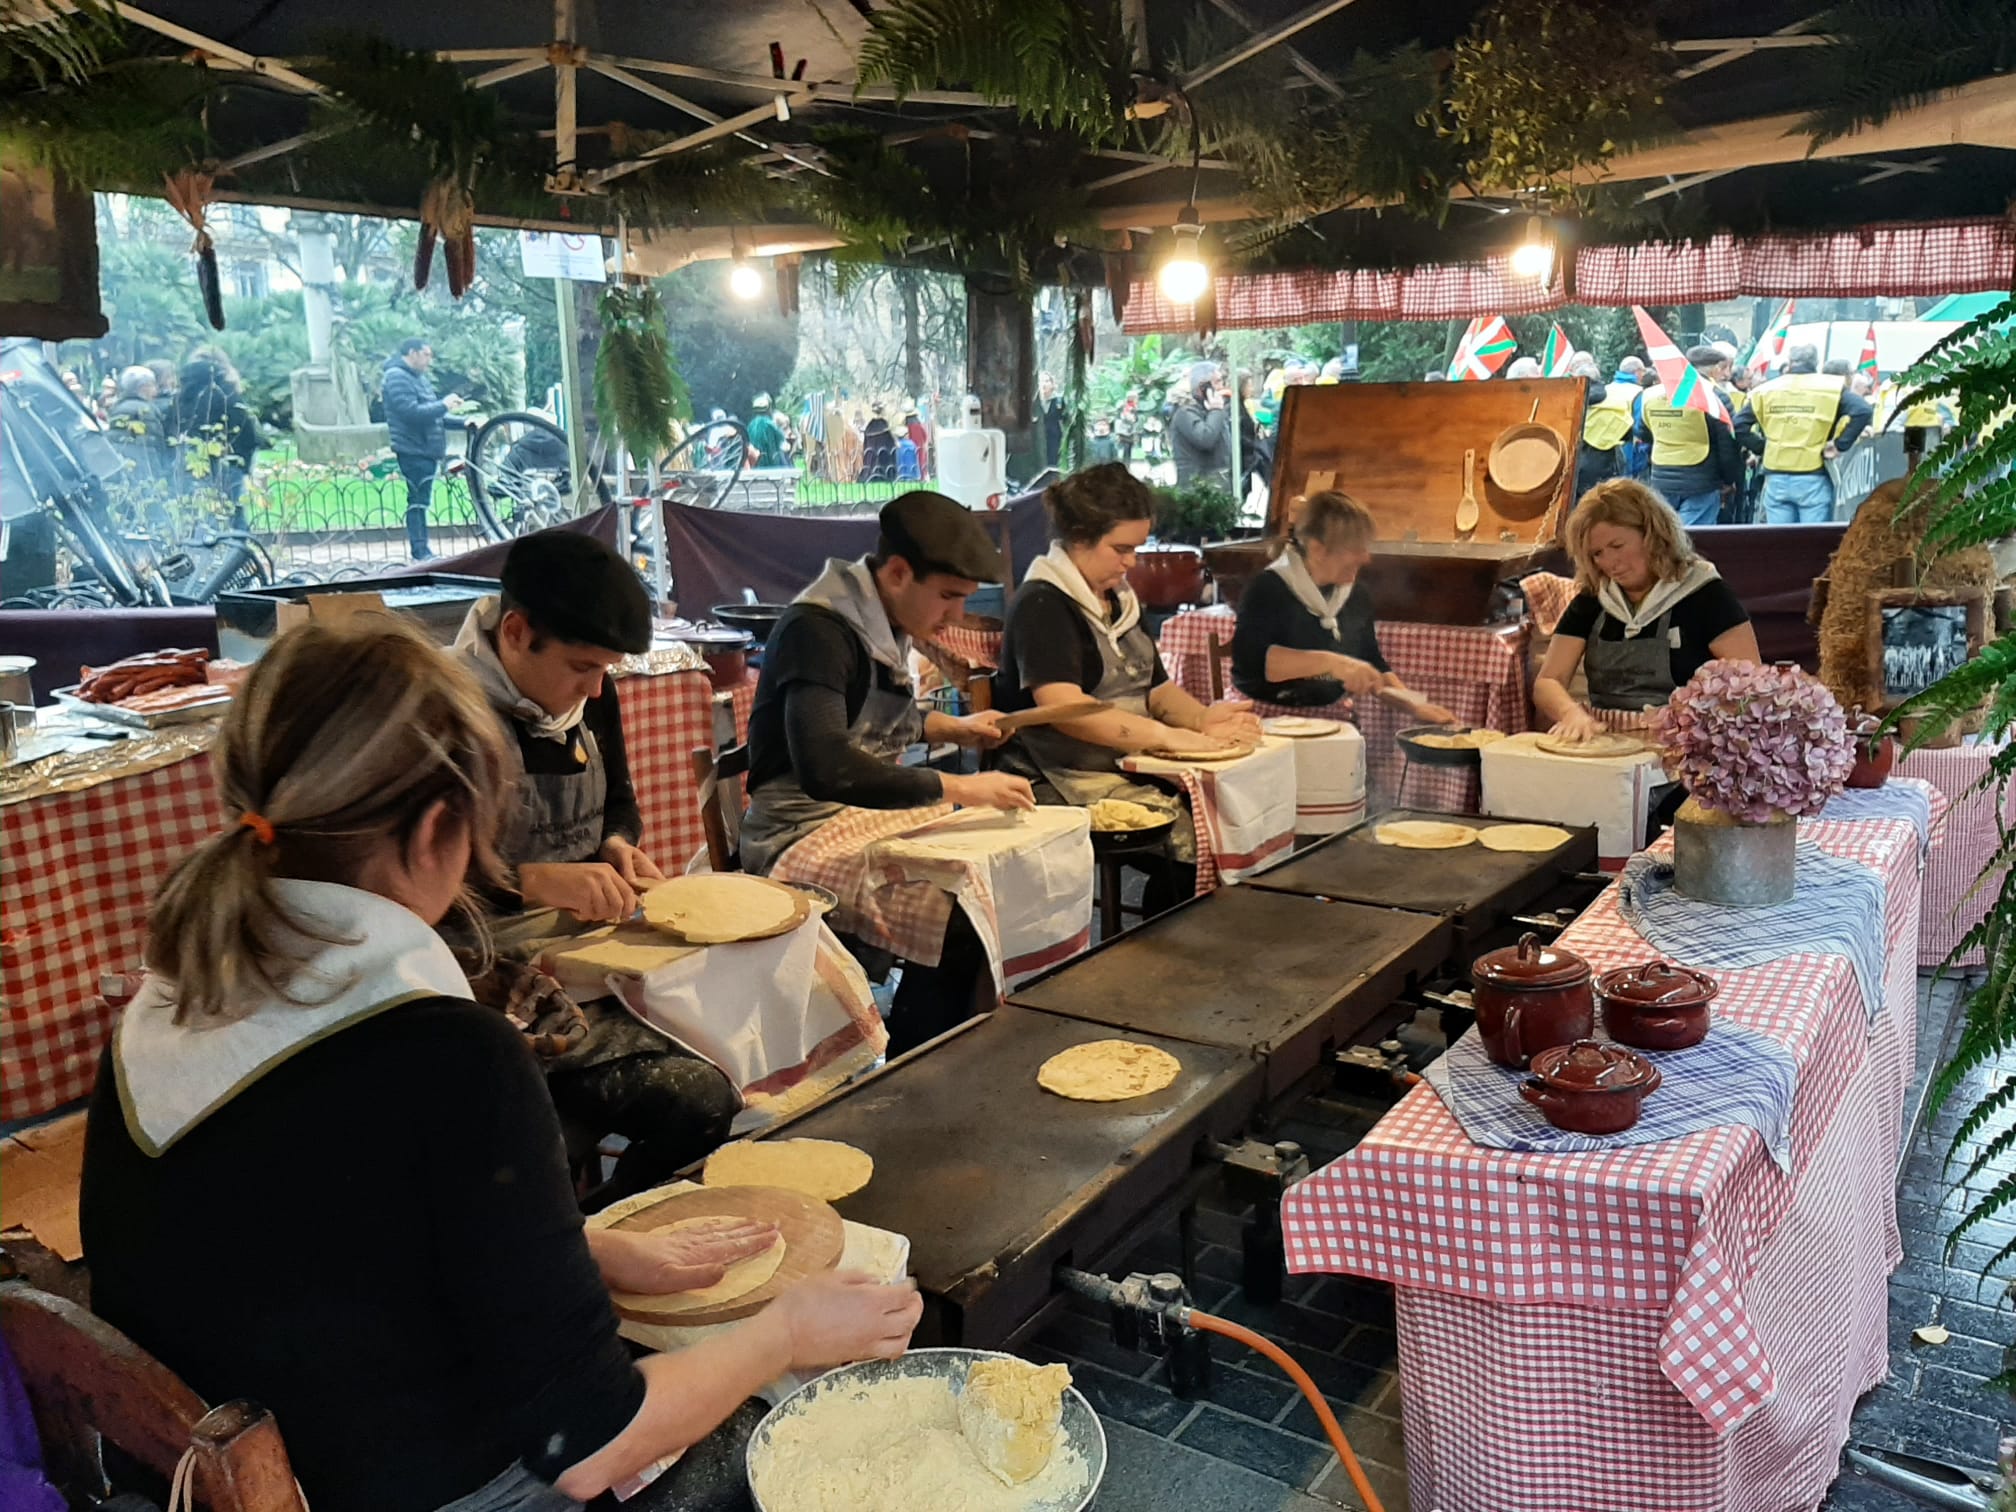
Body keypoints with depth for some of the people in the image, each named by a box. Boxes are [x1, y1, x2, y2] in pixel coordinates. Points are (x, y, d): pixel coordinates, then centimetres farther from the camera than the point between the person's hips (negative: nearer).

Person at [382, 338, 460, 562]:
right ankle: (420, 552, -5)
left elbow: (430, 415, 24)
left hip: (427, 450, 10)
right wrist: (443, 405, -17)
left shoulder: (420, 378, 20)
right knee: (417, 501, -7)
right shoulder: (397, 377, -11)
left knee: (420, 501, 12)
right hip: (413, 451, -9)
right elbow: (411, 412, -23)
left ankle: (422, 552, 16)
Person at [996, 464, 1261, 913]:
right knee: (1190, 837, -27)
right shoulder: (1042, 604, -9)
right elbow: (1064, 708, -22)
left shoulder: (1119, 601, 19)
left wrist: (1205, 718, -2)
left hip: (1131, 766, 8)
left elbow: (1156, 689, 21)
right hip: (1063, 783, -8)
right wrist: (1175, 737, -25)